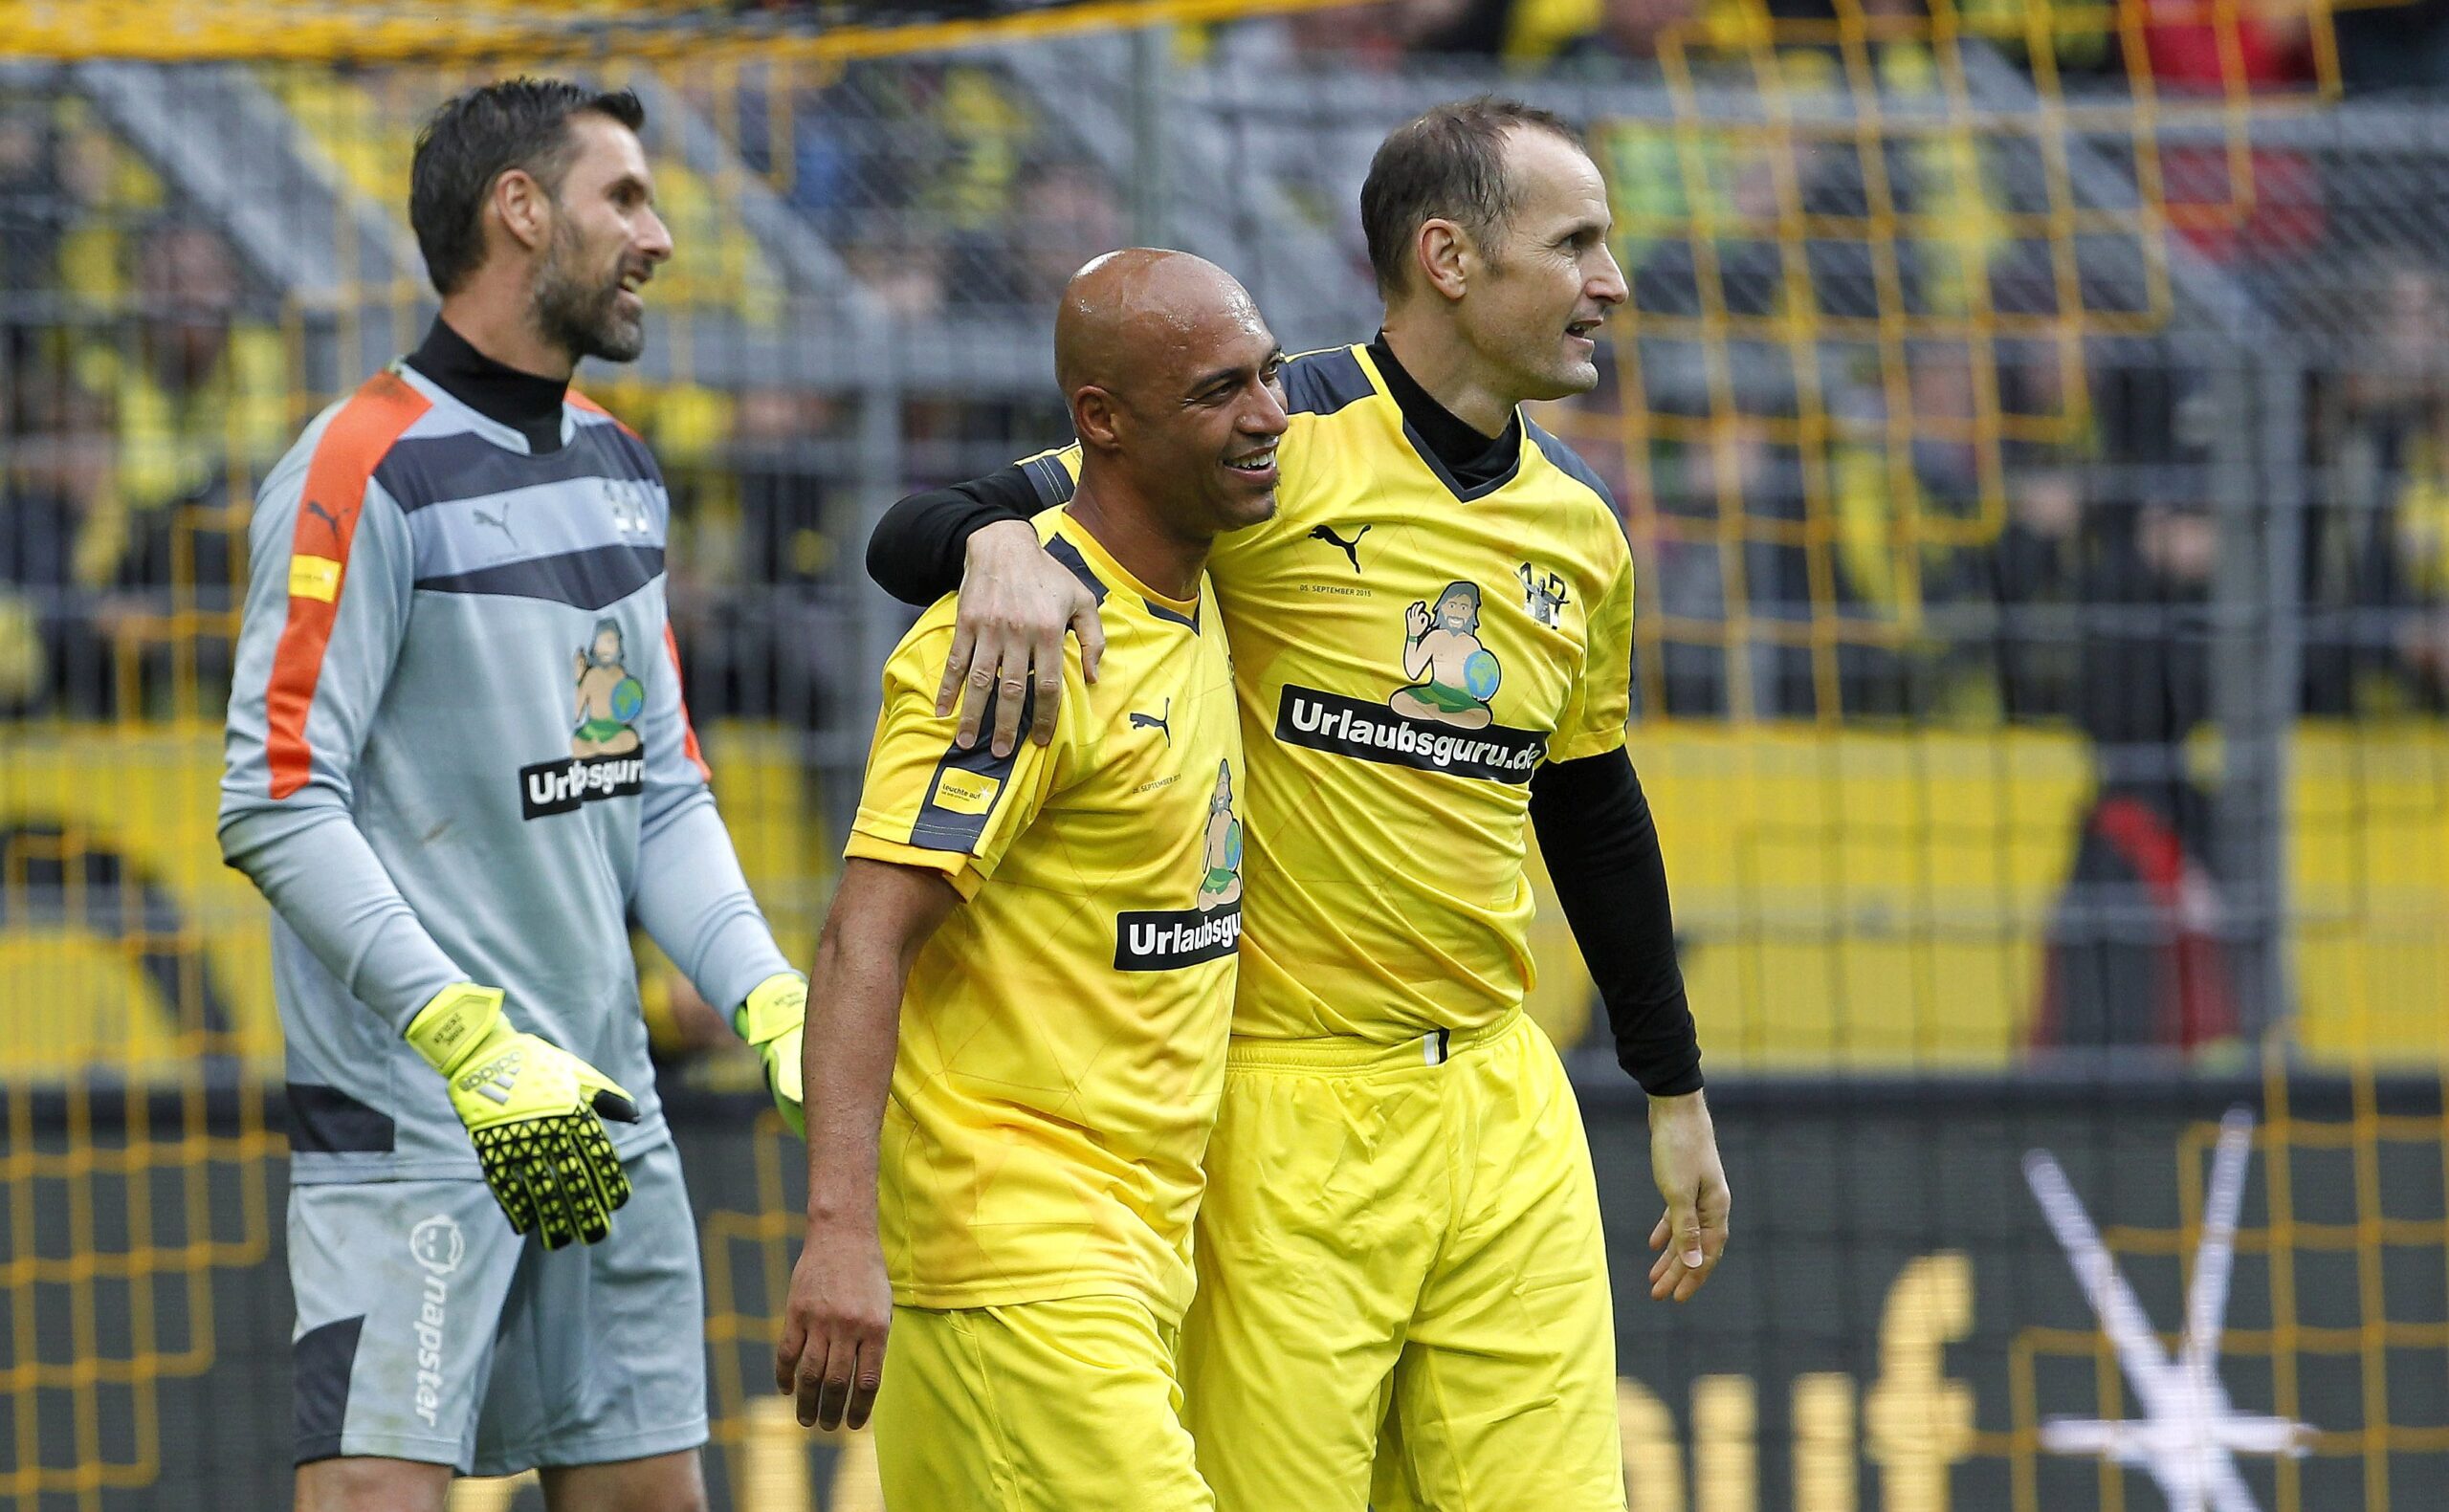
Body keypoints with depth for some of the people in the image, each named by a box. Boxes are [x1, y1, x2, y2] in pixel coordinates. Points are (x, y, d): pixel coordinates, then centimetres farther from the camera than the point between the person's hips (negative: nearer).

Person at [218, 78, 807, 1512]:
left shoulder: (622, 471, 16)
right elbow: (276, 808, -17)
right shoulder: (367, 470, -11)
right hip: (409, 1118, -8)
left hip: (601, 1114, 8)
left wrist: (769, 998, 1)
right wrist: (472, 1042, -24)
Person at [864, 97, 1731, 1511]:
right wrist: (1004, 541, -36)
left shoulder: (1580, 527, 10)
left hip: (1501, 1101, 6)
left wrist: (1676, 1092, 27)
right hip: (1289, 1093, -6)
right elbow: (915, 534, -12)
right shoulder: (1278, 451, -10)